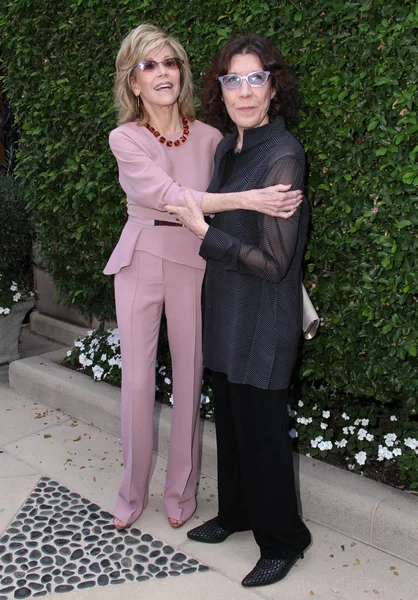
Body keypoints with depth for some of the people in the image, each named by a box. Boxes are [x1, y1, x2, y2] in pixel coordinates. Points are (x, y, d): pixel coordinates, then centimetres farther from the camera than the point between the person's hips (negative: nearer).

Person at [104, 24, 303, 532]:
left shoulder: (208, 138, 0)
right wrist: (248, 199, -29)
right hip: (139, 261, -1)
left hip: (193, 262, 1)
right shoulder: (125, 139, -5)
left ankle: (180, 492, 26)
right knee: (136, 380, 5)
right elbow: (170, 195, -20)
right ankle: (132, 493, 26)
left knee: (189, 378, 7)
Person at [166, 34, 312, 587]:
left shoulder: (282, 156, -20)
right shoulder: (228, 148, 6)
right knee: (229, 419, 21)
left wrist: (202, 230, -18)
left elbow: (273, 262, -22)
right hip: (225, 314, 8)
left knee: (261, 428, 5)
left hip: (263, 323, -8)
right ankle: (236, 512, 43)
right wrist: (196, 223, 5)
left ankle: (282, 541, 28)